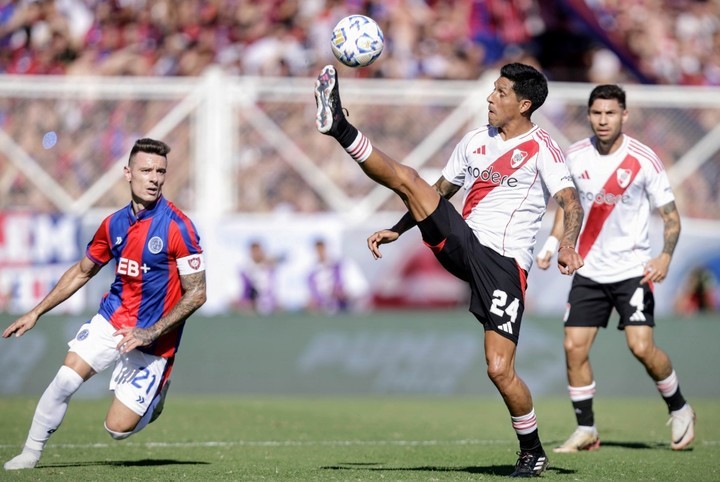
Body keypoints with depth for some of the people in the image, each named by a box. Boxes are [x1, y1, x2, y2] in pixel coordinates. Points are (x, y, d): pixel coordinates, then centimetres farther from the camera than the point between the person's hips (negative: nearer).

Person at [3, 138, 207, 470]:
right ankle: (31, 453, 2)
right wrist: (36, 312, 14)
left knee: (118, 427, -6)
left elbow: (196, 293, -14)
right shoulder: (114, 224, 1)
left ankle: (156, 393, 26)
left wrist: (150, 333, -21)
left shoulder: (177, 227, -16)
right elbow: (82, 272, 17)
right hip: (111, 321, 4)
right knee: (65, 379, -16)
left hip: (151, 340, -4)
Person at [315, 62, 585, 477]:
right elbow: (439, 193, 26)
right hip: (462, 243, 6)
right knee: (406, 179, -12)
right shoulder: (476, 140, 15)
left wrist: (568, 245, -36)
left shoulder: (541, 148, -5)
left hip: (504, 264, -6)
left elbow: (572, 203, -17)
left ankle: (533, 453, 7)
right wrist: (397, 230, 21)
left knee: (500, 370, -11)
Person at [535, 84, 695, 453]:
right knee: (574, 347, -4)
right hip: (589, 268, 4)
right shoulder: (575, 156, 1)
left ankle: (679, 410, 10)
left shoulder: (644, 160, -10)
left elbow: (670, 215, -5)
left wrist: (665, 256, -21)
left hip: (633, 268, -4)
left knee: (641, 346, -15)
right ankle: (586, 430, 9)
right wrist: (552, 243, 3)